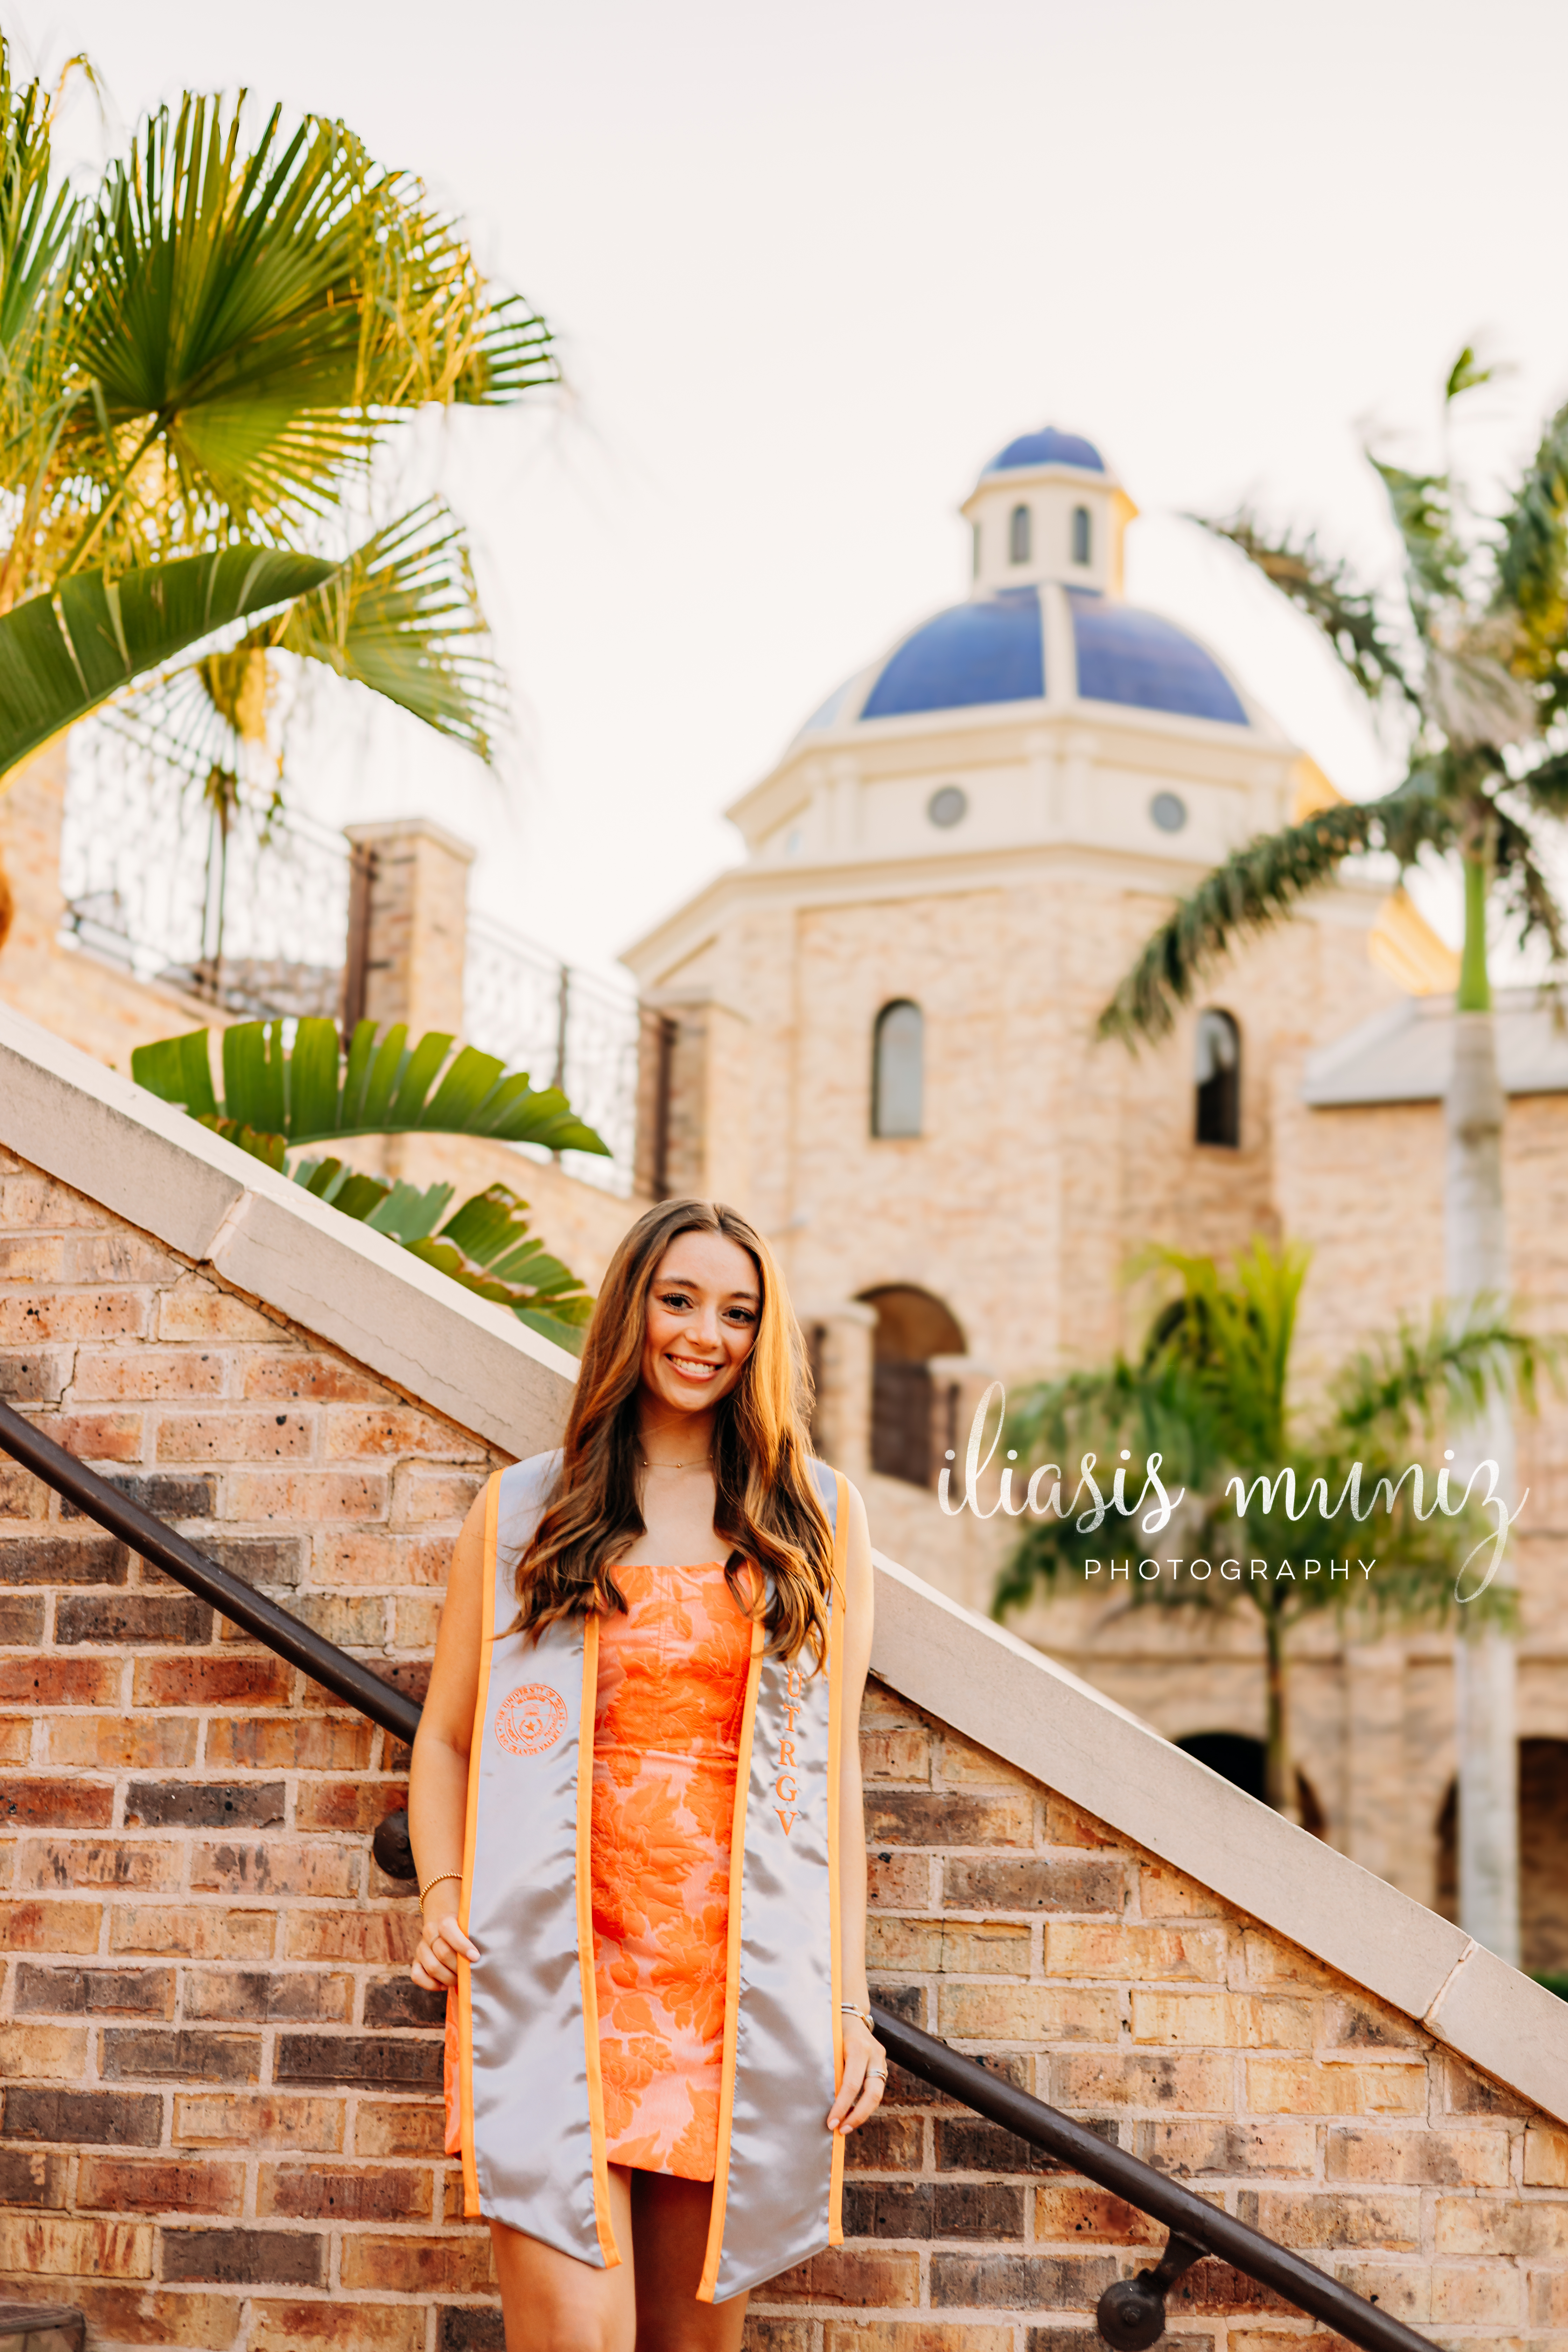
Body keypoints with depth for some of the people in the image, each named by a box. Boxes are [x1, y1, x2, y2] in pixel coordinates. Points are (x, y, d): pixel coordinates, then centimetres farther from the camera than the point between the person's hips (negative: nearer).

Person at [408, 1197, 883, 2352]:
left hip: (740, 1981, 1)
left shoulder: (817, 1519, 10)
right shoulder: (522, 1511, 9)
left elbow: (833, 1766, 9)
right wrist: (443, 1898, -4)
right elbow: (446, 1738, 13)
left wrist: (851, 2002, 4)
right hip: (556, 1975, -1)